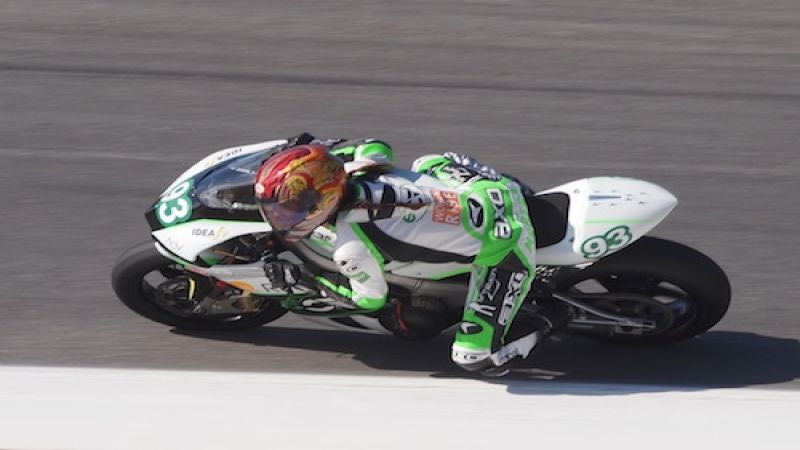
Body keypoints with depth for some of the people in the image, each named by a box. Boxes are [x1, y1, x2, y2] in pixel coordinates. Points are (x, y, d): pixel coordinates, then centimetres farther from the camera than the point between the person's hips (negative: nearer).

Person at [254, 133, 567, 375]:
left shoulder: (350, 249, -21)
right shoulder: (350, 167, -4)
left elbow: (371, 299, -1)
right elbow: (379, 146, 20)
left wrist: (300, 281, 4)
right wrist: (321, 149, 25)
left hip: (503, 234, -8)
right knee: (428, 163, 38)